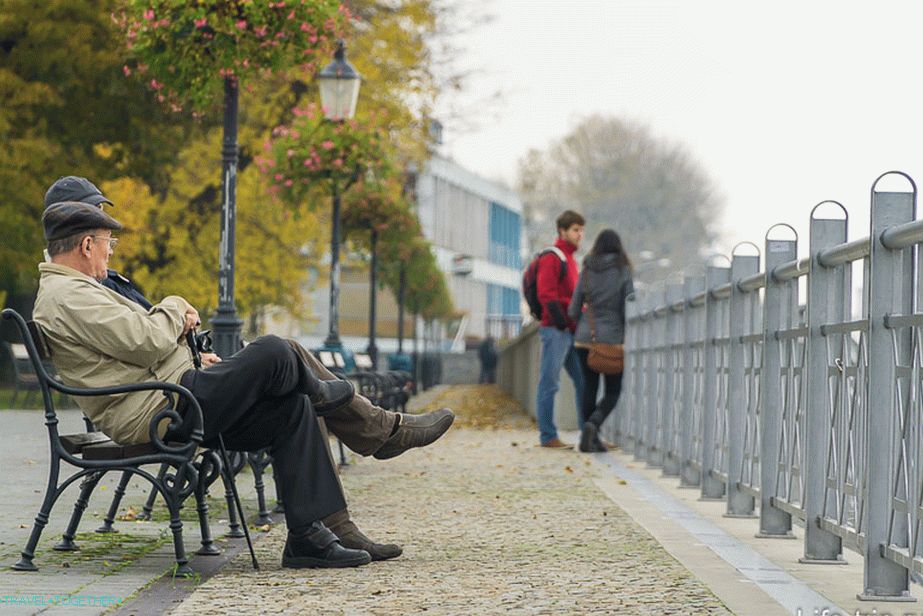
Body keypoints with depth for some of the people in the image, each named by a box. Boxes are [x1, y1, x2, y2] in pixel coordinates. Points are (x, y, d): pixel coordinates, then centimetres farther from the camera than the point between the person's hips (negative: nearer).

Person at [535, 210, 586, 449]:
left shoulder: (570, 260, 21)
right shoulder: (551, 258, -7)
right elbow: (546, 295, -16)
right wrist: (562, 322, -19)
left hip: (571, 332, 9)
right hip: (556, 330, -9)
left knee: (584, 382, 7)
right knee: (550, 383, -5)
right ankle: (548, 436, -2)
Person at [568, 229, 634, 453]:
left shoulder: (587, 271, 3)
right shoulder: (623, 271, -5)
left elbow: (573, 310, 4)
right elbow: (628, 308, -9)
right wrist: (628, 336, 6)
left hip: (585, 338, 3)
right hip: (612, 338, -3)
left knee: (589, 387, 11)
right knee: (612, 392, 6)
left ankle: (590, 439, 7)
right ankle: (593, 423, -19)